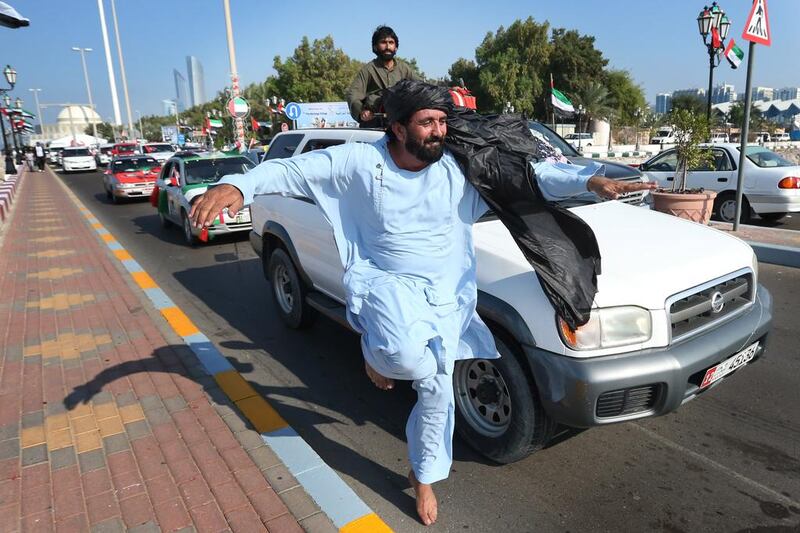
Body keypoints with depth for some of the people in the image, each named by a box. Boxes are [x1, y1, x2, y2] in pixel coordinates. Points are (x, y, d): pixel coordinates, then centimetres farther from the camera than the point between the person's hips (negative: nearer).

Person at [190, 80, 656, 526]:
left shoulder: (459, 167, -6)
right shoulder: (359, 161, -10)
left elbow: (530, 174, -5)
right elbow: (292, 170, -10)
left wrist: (590, 180, -17)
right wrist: (237, 186, -26)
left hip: (446, 293, 3)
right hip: (387, 283, -3)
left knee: (437, 390, 10)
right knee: (408, 356, -36)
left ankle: (425, 477, 36)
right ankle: (377, 354, 5)